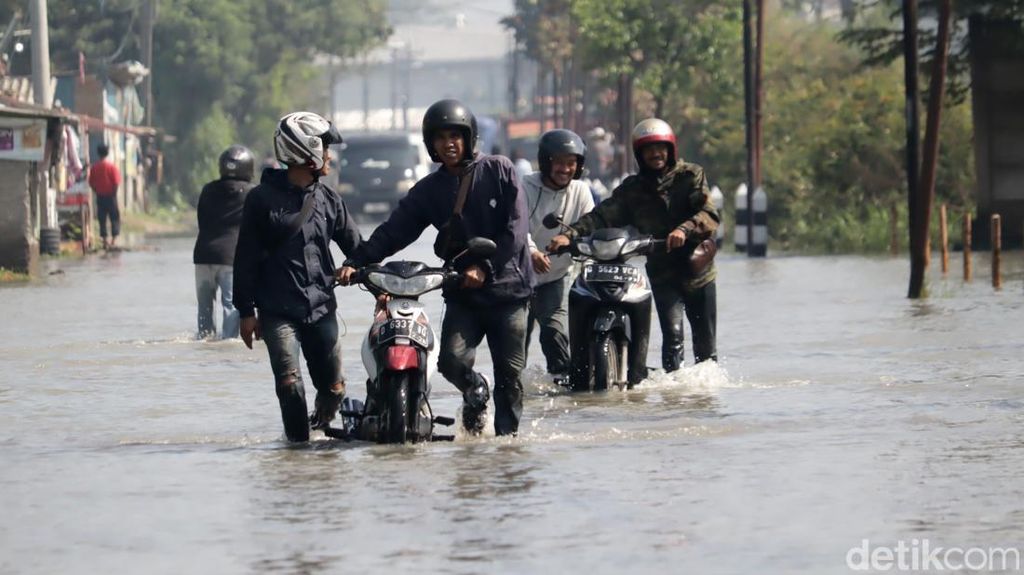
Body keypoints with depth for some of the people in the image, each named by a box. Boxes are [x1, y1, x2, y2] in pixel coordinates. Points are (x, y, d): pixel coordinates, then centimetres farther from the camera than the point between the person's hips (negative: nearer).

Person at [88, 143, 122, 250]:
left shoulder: (94, 167, -1)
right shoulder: (112, 166, -9)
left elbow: (91, 183, 3)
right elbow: (116, 183, -12)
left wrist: (97, 192, 13)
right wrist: (114, 194, -2)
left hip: (100, 197, 3)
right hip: (110, 196, -3)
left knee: (102, 219, 8)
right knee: (115, 219, 4)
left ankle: (105, 242, 7)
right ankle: (113, 241, -6)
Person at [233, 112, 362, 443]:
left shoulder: (329, 201, 11)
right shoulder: (263, 199, -2)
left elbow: (355, 247, 16)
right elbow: (246, 259, -1)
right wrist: (246, 311, -4)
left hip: (321, 307, 4)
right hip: (278, 312, -4)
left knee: (333, 388, 4)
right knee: (290, 384, -16)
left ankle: (321, 427, 31)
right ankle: (298, 440, 0)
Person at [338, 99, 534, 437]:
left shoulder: (499, 171, 0)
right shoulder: (428, 190, 9)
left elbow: (515, 229, -6)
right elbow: (393, 231, 1)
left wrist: (486, 267, -16)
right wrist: (357, 262, -12)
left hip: (507, 288, -2)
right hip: (462, 295, 2)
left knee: (510, 373, 0)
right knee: (452, 360, -17)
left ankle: (507, 435, 15)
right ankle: (475, 393, 15)